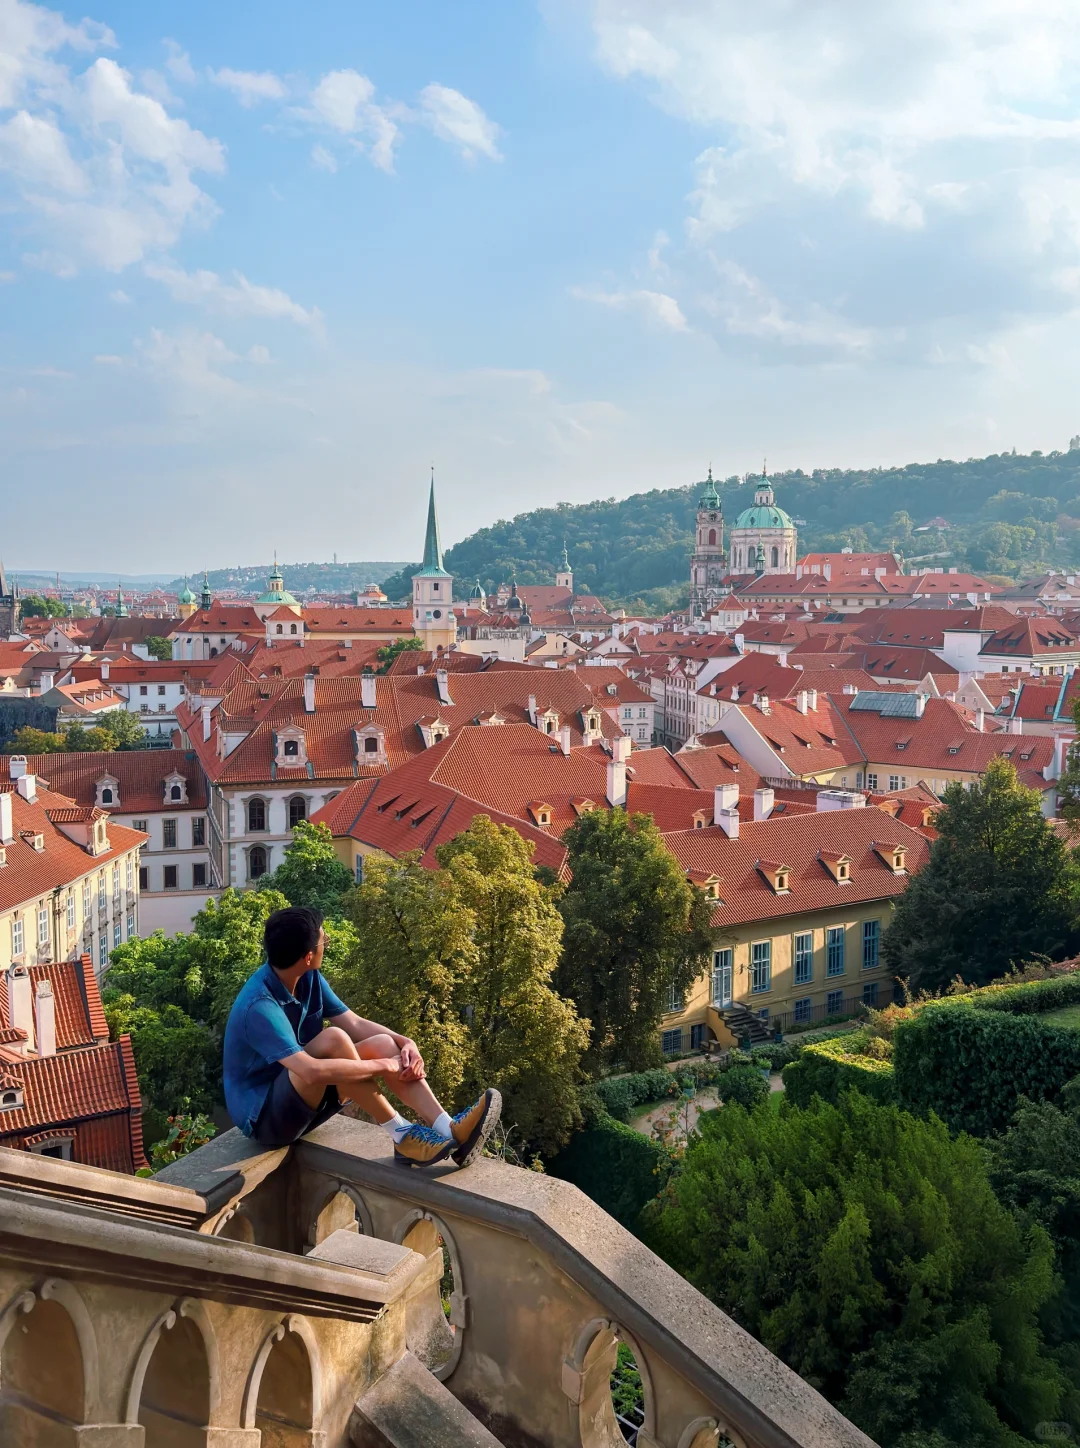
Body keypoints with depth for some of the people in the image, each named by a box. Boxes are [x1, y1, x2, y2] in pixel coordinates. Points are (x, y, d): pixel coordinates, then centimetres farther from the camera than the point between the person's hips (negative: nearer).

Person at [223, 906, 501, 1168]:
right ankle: (403, 1137, -23)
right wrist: (384, 1065, -29)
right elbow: (311, 1071, -39)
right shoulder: (260, 1005, -29)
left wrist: (406, 1043, -16)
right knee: (333, 1039, -32)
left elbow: (355, 1023, 2)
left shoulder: (308, 978, -2)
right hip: (263, 1114, -8)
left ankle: (449, 1132, -23)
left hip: (305, 1099, 8)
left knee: (384, 1044, -11)